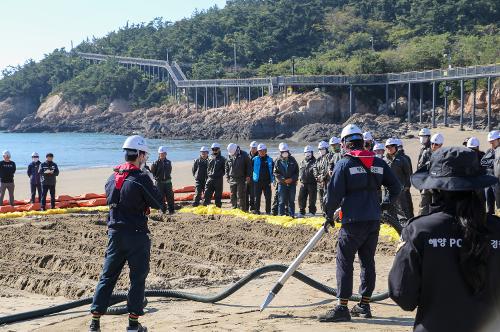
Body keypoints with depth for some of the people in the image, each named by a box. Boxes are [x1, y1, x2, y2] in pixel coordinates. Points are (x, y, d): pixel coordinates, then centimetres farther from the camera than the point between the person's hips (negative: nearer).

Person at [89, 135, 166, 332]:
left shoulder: (112, 178, 8)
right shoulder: (141, 179, -14)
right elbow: (159, 203, -9)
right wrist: (163, 206, 14)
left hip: (115, 233, 6)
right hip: (136, 234, -6)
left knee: (108, 276, 11)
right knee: (138, 278, 5)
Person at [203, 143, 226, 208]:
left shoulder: (222, 159, 1)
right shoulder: (210, 158, 14)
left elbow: (225, 170, 2)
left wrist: (220, 174, -7)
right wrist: (208, 175, 10)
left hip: (219, 180, -3)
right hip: (210, 179, 3)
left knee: (218, 195, 3)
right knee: (207, 193, -2)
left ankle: (218, 207, 9)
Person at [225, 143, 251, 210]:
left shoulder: (244, 155, -3)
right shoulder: (229, 157, 9)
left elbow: (249, 166, 0)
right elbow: (227, 168, 19)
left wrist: (248, 176, -7)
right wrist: (227, 177, 12)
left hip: (241, 179, -4)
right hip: (232, 179, 4)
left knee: (240, 196, -6)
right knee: (233, 195, 7)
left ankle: (242, 209, -4)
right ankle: (234, 209, 15)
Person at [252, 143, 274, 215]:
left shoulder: (270, 160, 7)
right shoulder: (255, 159, 2)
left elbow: (273, 170, 13)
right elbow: (251, 169, 9)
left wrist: (272, 179, 6)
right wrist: (252, 178, 4)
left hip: (267, 181, 1)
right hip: (257, 181, -1)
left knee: (268, 197, 0)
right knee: (257, 197, 4)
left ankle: (268, 211, 8)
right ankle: (256, 210, 13)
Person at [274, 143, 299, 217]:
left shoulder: (292, 160, 5)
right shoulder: (278, 161, 1)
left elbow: (297, 171, 7)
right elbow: (276, 173, 0)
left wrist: (292, 179, -8)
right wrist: (284, 180, -12)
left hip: (292, 183, 1)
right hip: (282, 184, -1)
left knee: (291, 201, 5)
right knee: (282, 201, -1)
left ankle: (292, 215, 10)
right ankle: (281, 215, 4)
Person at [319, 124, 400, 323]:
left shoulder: (344, 164, -7)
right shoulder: (378, 163, 8)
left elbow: (334, 193, -10)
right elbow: (396, 187, 11)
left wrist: (329, 215, 5)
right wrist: (386, 204, 26)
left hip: (353, 222, -6)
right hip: (374, 221, 6)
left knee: (344, 263, -2)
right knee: (368, 262, 13)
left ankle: (342, 308, -5)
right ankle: (364, 305, 19)